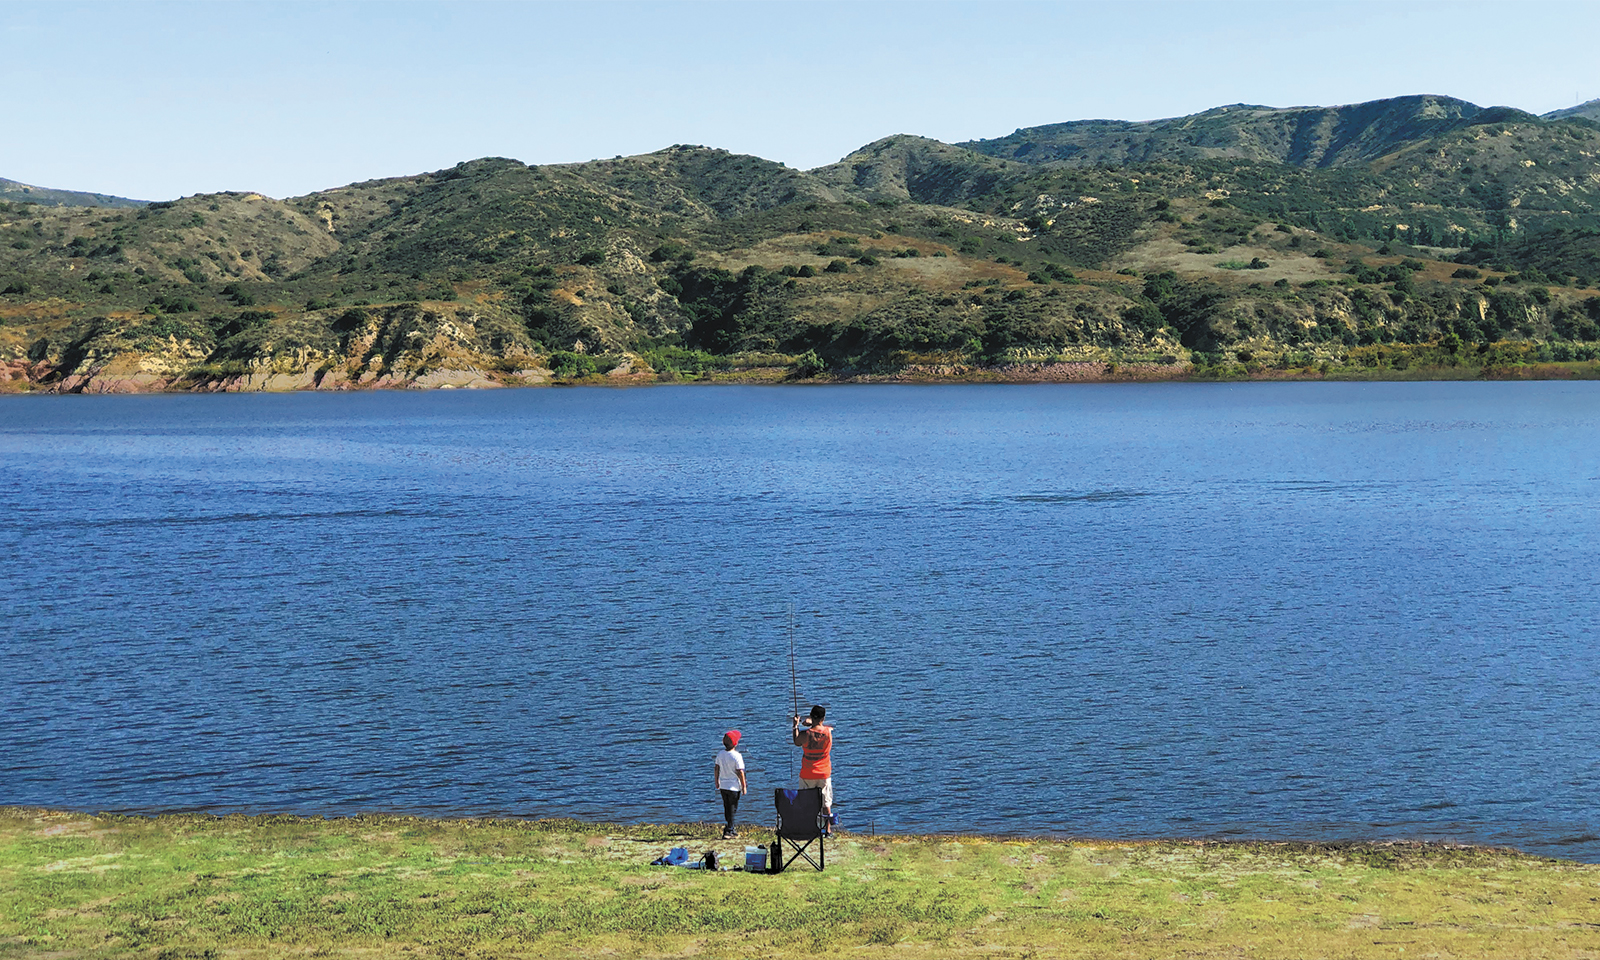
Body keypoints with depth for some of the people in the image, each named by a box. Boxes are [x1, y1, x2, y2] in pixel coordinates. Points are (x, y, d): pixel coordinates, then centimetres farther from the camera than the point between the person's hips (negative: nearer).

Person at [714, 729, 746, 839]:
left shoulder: (720, 754, 0)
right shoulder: (737, 756, -18)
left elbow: (717, 768, 8)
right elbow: (740, 772, -15)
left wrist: (717, 781, 22)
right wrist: (744, 786, -7)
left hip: (723, 785, 6)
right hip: (733, 786, -6)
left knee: (727, 808, 17)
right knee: (732, 809, 3)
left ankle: (731, 830, 27)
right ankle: (728, 831, 1)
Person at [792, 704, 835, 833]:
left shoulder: (805, 734, -16)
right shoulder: (828, 731, -9)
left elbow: (797, 742, 5)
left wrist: (796, 726, 10)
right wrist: (812, 723, 10)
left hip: (807, 775, -2)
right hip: (824, 774, 2)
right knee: (826, 803, 11)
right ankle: (828, 829, 13)